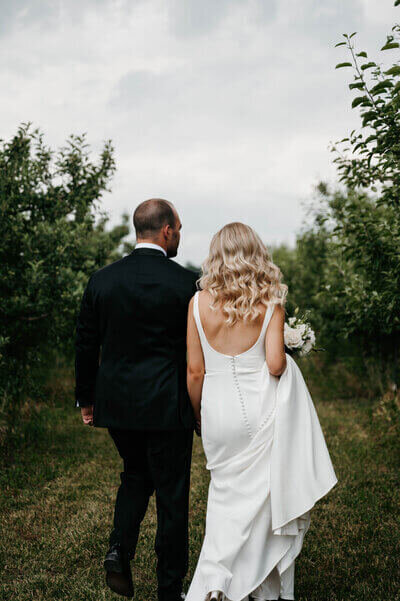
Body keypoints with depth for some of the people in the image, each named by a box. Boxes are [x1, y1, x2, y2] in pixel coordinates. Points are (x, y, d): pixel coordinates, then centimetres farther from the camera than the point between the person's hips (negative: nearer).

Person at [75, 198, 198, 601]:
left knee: (135, 474, 27)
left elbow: (86, 345, 5)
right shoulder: (186, 282, -11)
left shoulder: (101, 280, 0)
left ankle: (120, 549, 9)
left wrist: (85, 398, 16)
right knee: (171, 494, 10)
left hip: (115, 402, 4)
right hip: (166, 406, -4)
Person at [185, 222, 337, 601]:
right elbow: (275, 364, -13)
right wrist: (288, 359, 10)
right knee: (263, 495, 13)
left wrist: (198, 416, 13)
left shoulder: (199, 302, -3)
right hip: (260, 408, -1)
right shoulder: (270, 302, -5)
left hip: (218, 406, 1)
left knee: (229, 493, 15)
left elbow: (195, 371, -1)